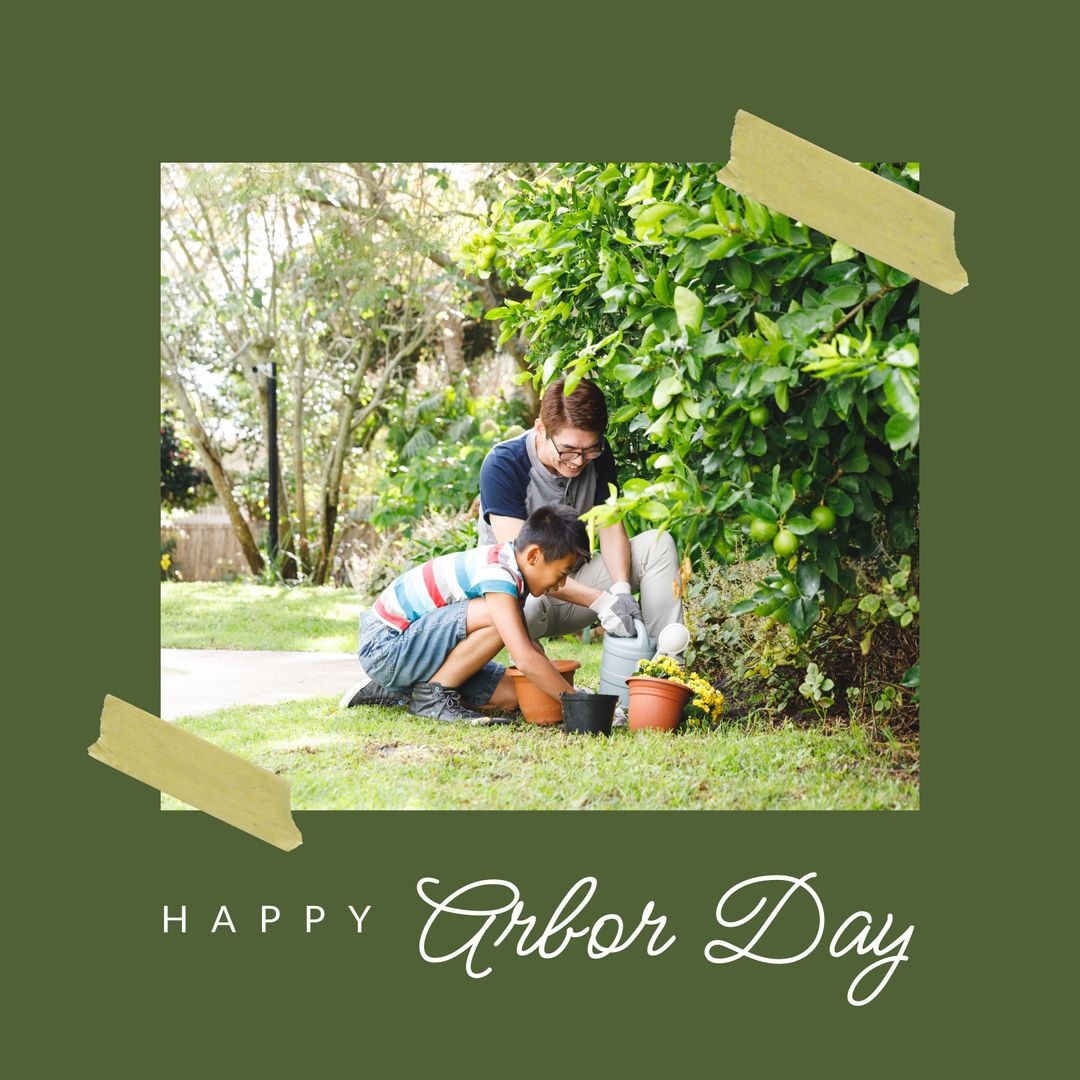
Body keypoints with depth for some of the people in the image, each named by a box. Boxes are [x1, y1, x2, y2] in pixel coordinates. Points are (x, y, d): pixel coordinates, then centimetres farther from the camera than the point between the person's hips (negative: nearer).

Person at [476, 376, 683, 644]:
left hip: (575, 579, 6)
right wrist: (601, 602, -35)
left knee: (658, 543, -12)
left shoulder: (597, 456, -4)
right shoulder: (502, 466, -23)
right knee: (527, 607, -42)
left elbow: (611, 530, -4)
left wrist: (621, 589, -27)